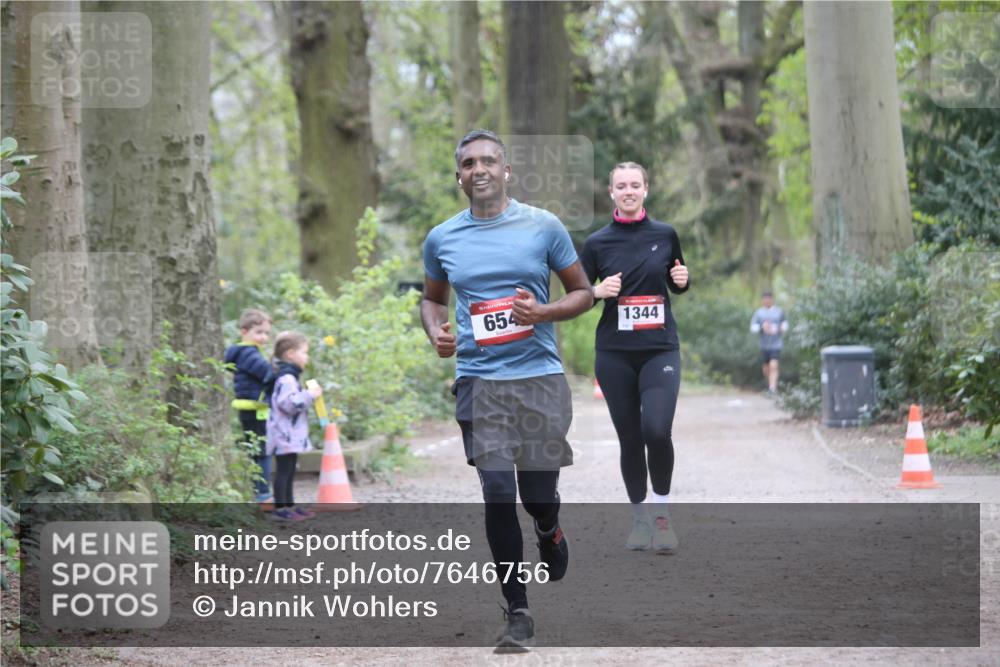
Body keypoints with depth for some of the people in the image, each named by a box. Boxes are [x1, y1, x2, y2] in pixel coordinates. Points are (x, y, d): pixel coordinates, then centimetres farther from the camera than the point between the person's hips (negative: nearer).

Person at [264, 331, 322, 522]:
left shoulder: (288, 376, 16)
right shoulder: (286, 378, -19)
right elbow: (288, 403, -28)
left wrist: (309, 395, 21)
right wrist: (309, 395, -22)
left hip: (291, 435, 11)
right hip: (285, 435, -11)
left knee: (289, 471, 15)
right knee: (284, 470, -8)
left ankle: (289, 505, 22)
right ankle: (280, 508, -6)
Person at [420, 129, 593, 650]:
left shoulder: (543, 226, 2)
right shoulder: (442, 239, 8)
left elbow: (583, 293, 8)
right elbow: (432, 298, 24)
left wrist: (544, 312, -12)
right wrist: (436, 332, 2)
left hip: (539, 377, -1)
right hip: (478, 380, 1)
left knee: (539, 494, 1)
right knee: (498, 494, -8)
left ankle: (548, 533, 41)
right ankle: (517, 612, 0)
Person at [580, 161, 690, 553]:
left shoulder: (665, 235, 4)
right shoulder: (597, 242, 2)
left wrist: (681, 280, -5)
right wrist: (599, 291, -13)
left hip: (660, 349, -1)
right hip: (614, 354, 1)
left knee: (656, 431, -18)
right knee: (630, 439, 3)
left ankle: (662, 510, 1)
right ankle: (639, 518, 19)